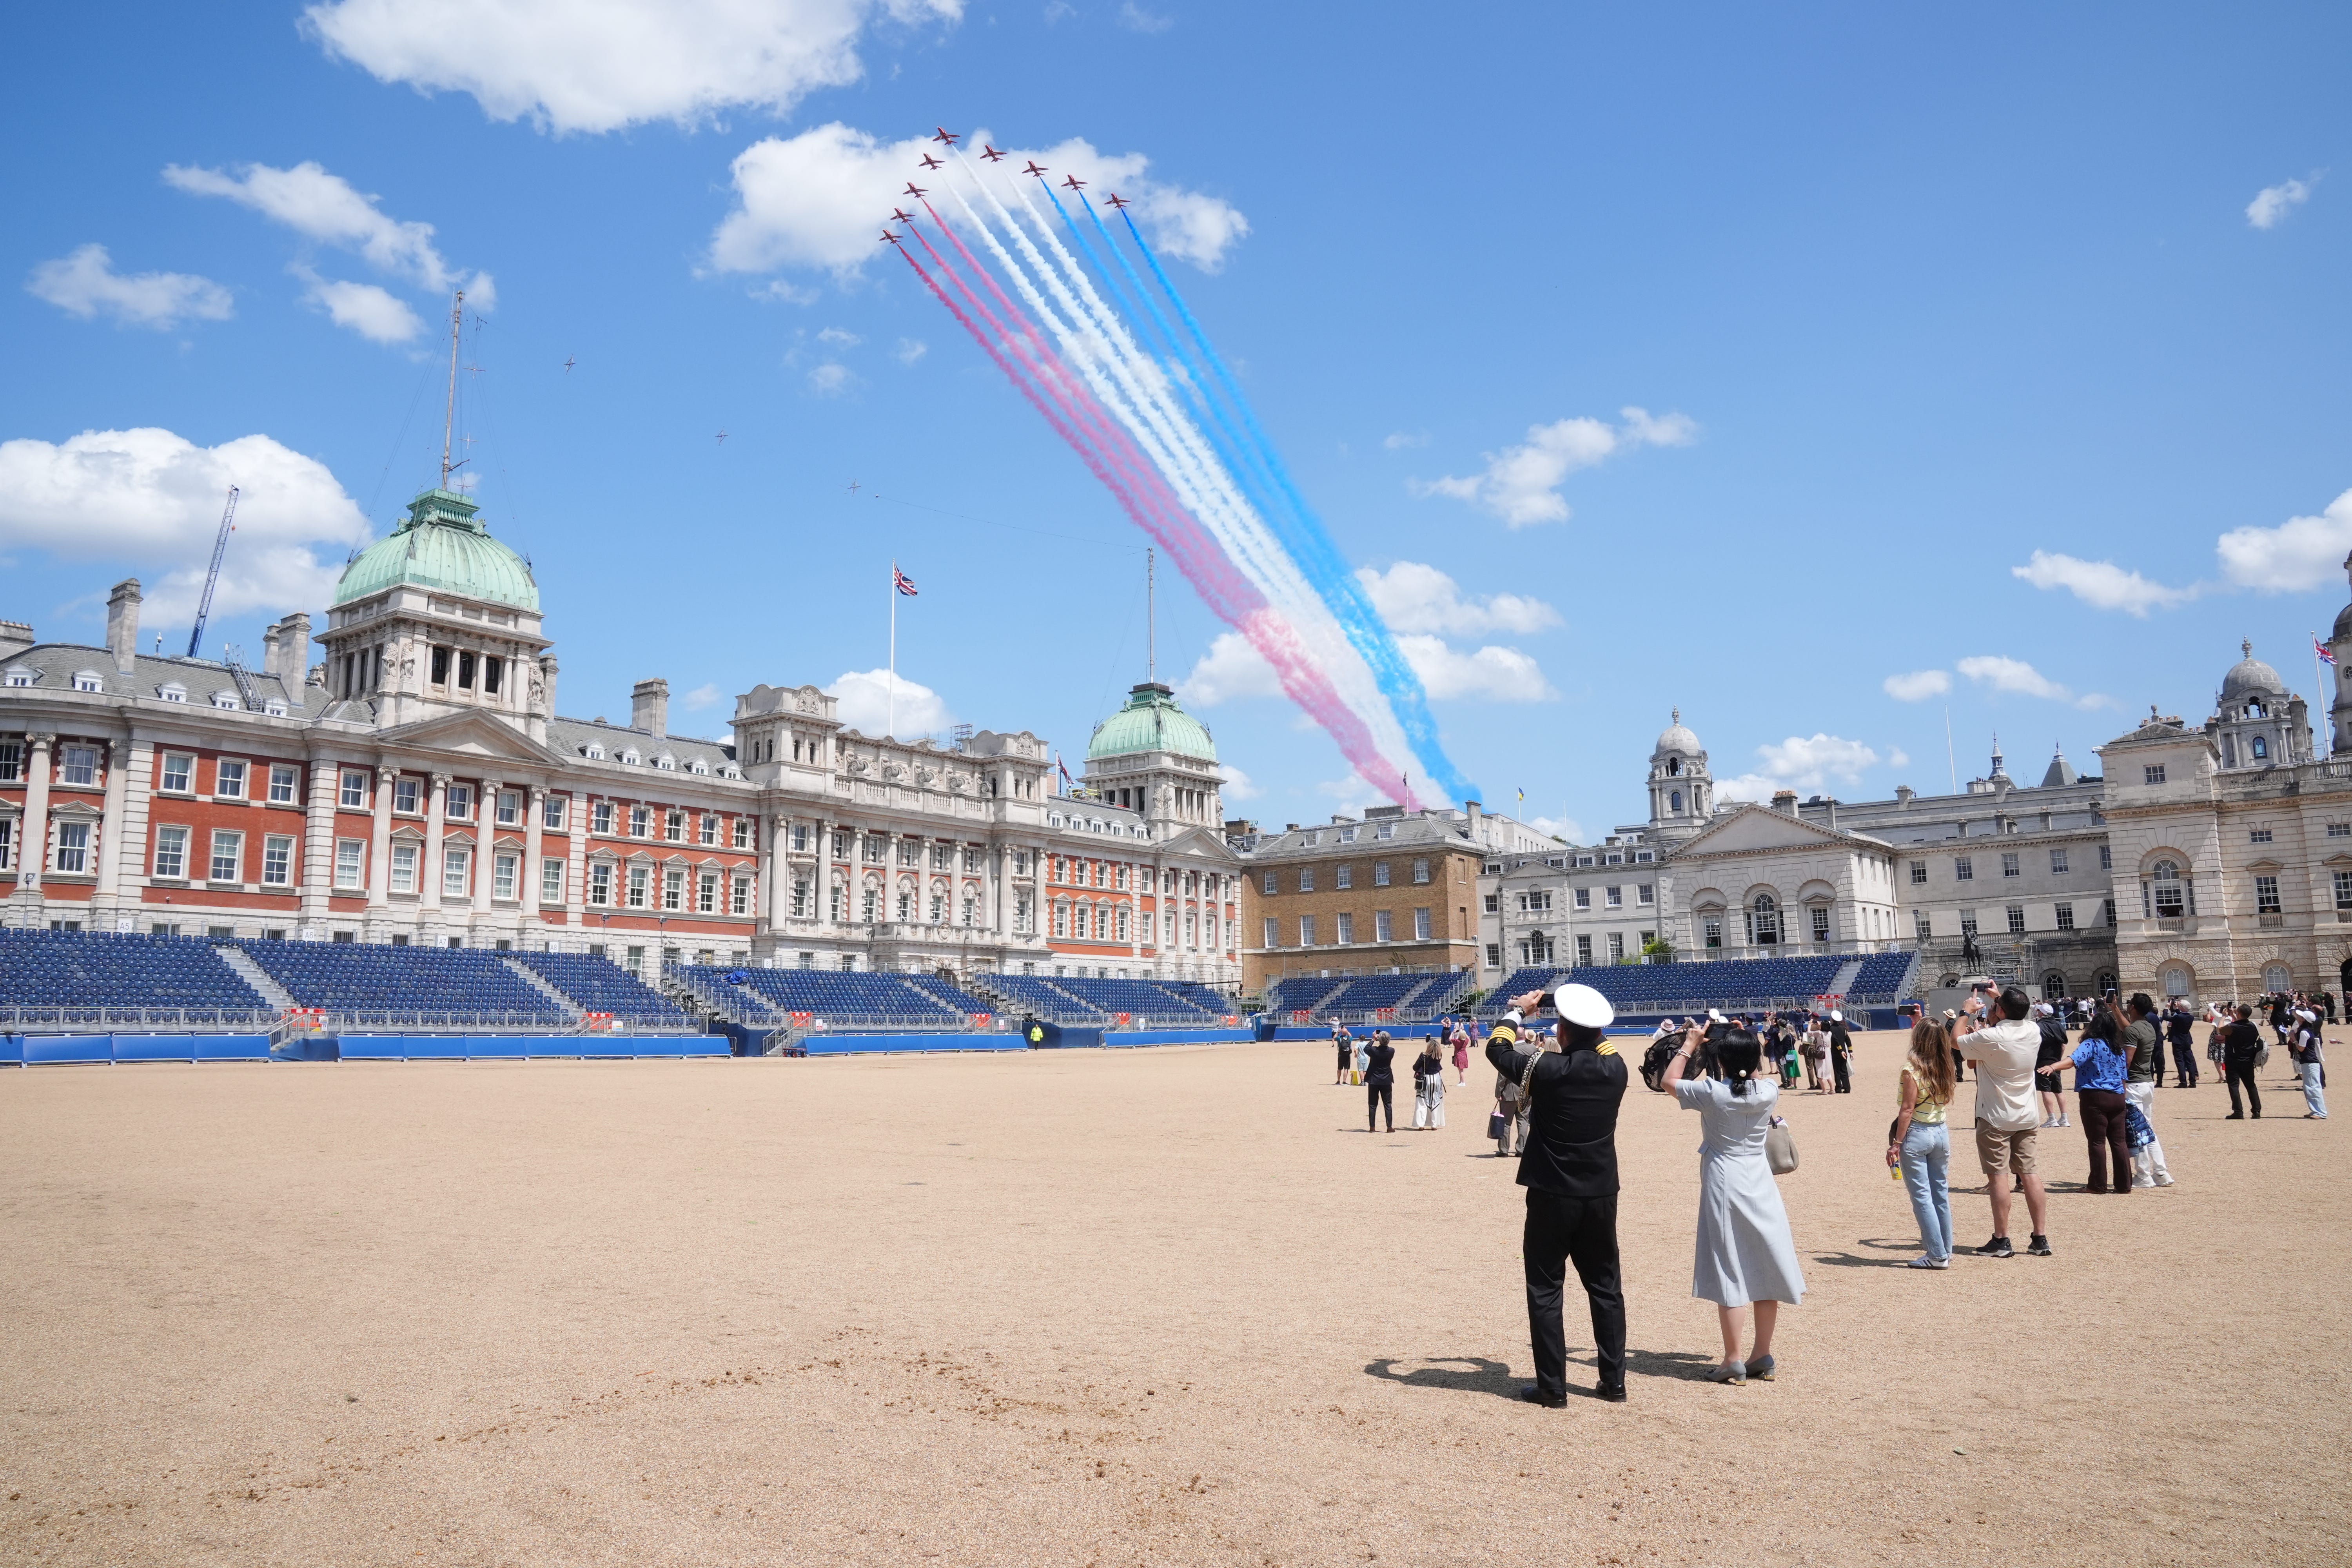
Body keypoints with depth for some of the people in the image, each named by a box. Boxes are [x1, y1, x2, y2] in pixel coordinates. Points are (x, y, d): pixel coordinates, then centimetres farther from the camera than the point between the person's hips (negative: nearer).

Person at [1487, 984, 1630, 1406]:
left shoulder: (1546, 1069, -16)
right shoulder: (1615, 1069, -4)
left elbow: (1497, 1048, 1)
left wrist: (1518, 1010, 14)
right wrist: (1588, 1026, 22)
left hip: (1552, 1197, -4)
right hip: (1602, 1196, 4)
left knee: (1545, 1291, 5)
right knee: (1606, 1288, 15)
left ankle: (1552, 1387, 8)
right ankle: (1614, 1382, 21)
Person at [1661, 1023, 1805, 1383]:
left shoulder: (1712, 1093, -14)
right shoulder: (1768, 1093, -3)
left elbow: (1669, 1082, 2)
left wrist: (1689, 1045, 7)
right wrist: (1746, 1047, 14)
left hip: (1725, 1186, -4)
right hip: (1760, 1182, 4)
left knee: (1730, 1272, -1)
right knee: (1764, 1268, 10)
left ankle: (1733, 1360, 1)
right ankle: (1762, 1356, 18)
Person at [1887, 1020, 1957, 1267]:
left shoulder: (1912, 1068, -15)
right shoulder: (1944, 1068, 3)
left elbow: (1907, 1109, -16)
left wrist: (1896, 1143, -12)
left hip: (1916, 1134, -6)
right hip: (1942, 1133, 6)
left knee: (1922, 1196, 0)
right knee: (1941, 1193, 13)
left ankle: (1937, 1255, 1)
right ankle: (1946, 1250, 20)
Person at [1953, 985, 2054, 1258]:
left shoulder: (1990, 1037, -21)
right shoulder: (2033, 1032, -2)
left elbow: (1956, 1039, -4)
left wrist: (1966, 1012, 9)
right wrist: (2000, 998, 28)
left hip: (1995, 1118, -6)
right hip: (2026, 1116, 6)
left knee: (1998, 1176, -2)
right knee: (2029, 1174, 10)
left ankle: (2001, 1241, 1)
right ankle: (2040, 1239, 12)